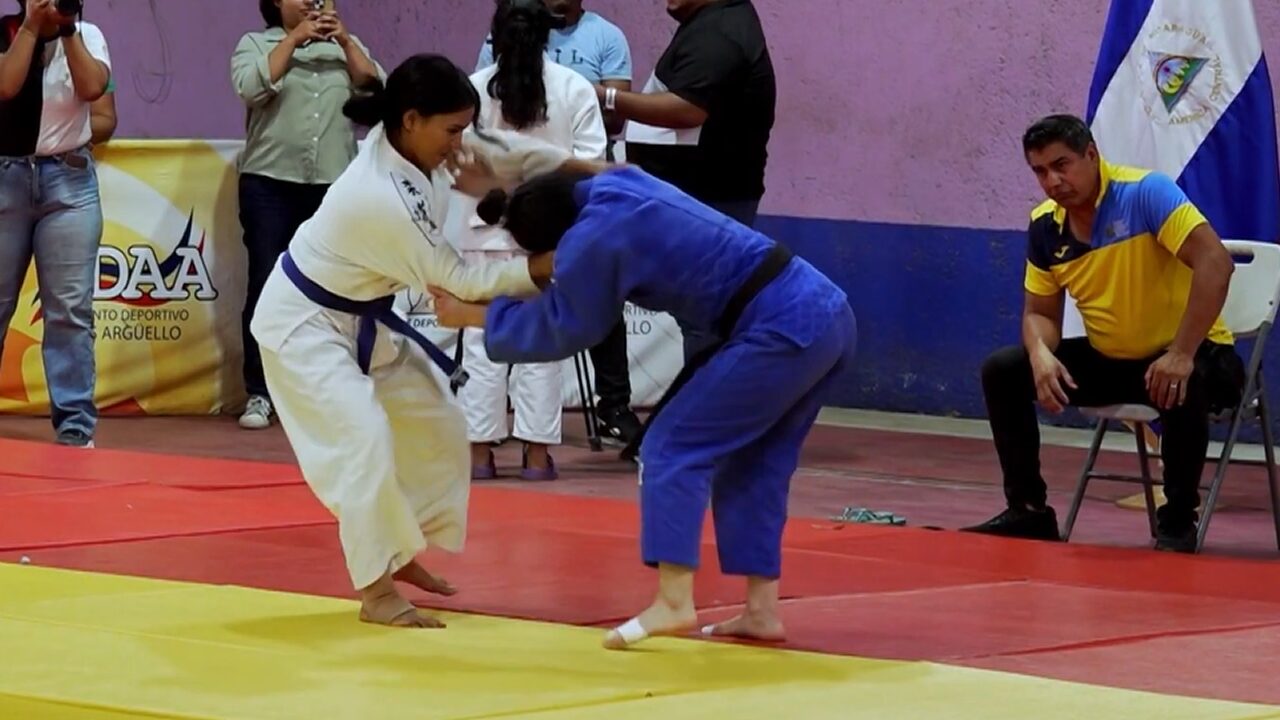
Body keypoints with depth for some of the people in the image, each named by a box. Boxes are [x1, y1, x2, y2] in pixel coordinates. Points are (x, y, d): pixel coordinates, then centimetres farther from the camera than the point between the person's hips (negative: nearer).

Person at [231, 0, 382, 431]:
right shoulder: (255, 44, 7)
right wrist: (293, 39, -10)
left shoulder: (345, 47, 15)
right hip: (270, 185, -2)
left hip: (334, 186, 2)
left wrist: (346, 43, -5)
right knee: (267, 286, -4)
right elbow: (251, 87, -12)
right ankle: (259, 394, -1)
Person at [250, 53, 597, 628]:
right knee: (365, 439, -22)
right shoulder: (384, 199, -37)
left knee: (436, 428, 12)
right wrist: (547, 267, -24)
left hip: (361, 317, 10)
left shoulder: (413, 145, -14)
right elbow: (457, 281, -25)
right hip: (303, 321, -10)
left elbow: (501, 152, -1)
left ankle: (396, 554, 27)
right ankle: (377, 592, -14)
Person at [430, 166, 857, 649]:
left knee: (673, 447, -3)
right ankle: (762, 610, 16)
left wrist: (471, 315, 13)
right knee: (752, 464, 17)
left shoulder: (595, 239, -13)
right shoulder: (613, 185, 13)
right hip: (827, 313, 10)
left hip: (783, 330, -10)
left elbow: (556, 330, 2)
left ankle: (674, 601, -9)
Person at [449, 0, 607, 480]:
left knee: (484, 337, 6)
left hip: (488, 228, 0)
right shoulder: (575, 89, -5)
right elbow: (590, 162, -5)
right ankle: (536, 453, 5)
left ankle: (480, 450, 6)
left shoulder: (474, 89, -6)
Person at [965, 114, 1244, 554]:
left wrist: (1181, 355, -36)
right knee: (1002, 371, -4)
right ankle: (1029, 512, 5)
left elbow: (1215, 263, -31)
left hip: (1189, 354, -6)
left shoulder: (1146, 193, -22)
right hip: (1108, 359, 7)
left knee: (1182, 387, -40)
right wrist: (1041, 356, -18)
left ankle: (1178, 522, -20)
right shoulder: (1044, 227, -2)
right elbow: (1040, 313, 7)